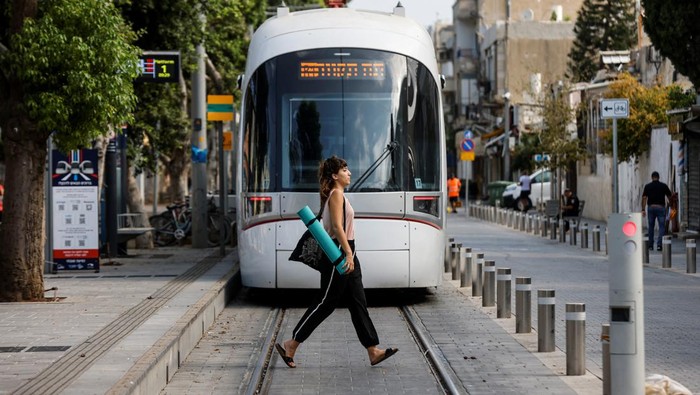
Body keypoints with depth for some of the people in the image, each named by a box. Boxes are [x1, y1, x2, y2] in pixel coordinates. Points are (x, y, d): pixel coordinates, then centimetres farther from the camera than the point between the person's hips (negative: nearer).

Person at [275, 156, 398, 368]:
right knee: (325, 303, -6)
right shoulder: (336, 194, -12)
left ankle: (373, 351, 5)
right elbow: (337, 226, -22)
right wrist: (348, 253, -26)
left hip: (346, 255, 10)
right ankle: (290, 345, -1)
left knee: (358, 303, 6)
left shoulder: (338, 195, 17)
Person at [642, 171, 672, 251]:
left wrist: (643, 210, -5)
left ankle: (650, 245, 18)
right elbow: (669, 197, 7)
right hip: (661, 207, -1)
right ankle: (659, 244, -16)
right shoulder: (664, 186, 2)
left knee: (651, 227, 13)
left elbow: (644, 198, -5)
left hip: (651, 208, 2)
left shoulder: (647, 186, 2)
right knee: (662, 227, -1)